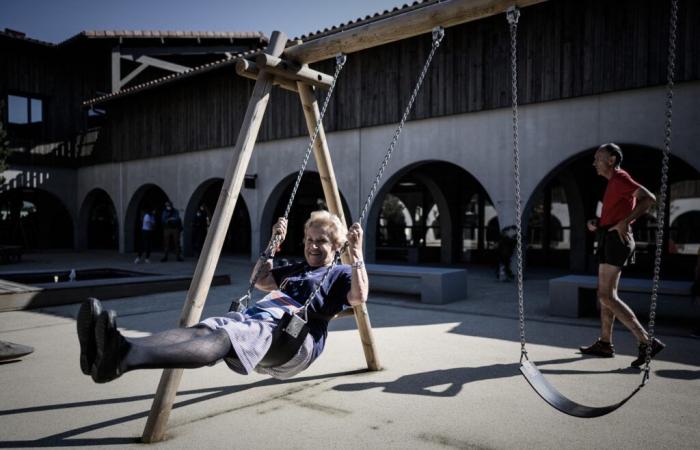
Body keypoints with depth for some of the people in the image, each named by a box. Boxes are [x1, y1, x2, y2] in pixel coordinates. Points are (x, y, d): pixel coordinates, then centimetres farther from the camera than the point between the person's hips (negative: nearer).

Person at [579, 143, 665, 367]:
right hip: (609, 240, 10)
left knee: (606, 296, -13)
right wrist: (596, 222, 8)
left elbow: (649, 198, -23)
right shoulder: (613, 182, 20)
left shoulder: (620, 178, -10)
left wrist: (624, 222, -25)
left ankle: (646, 342, -12)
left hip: (616, 240, -10)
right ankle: (605, 344, 21)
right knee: (605, 294, 13)